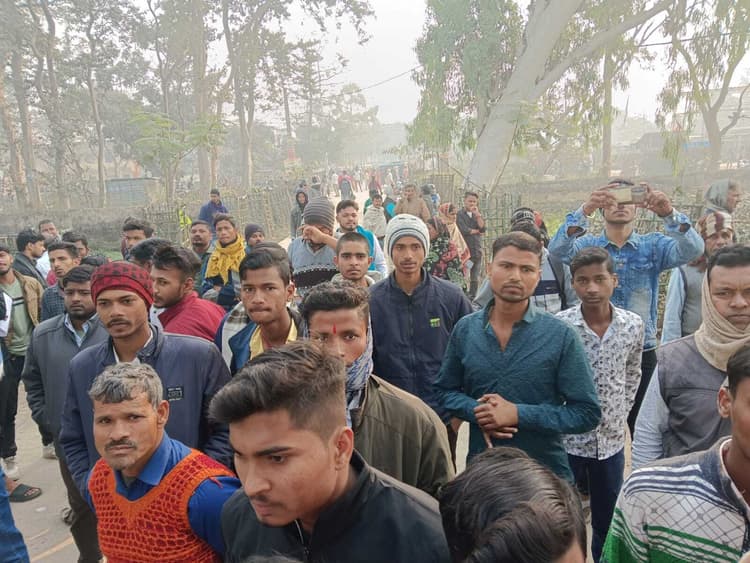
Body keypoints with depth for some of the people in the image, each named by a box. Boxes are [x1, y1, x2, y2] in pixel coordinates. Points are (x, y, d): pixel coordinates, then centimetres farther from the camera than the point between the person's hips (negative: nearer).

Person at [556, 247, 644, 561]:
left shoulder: (633, 325, -4)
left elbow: (632, 376, 11)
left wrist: (620, 416, 7)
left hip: (612, 441, 3)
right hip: (566, 440, -3)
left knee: (607, 523, 20)